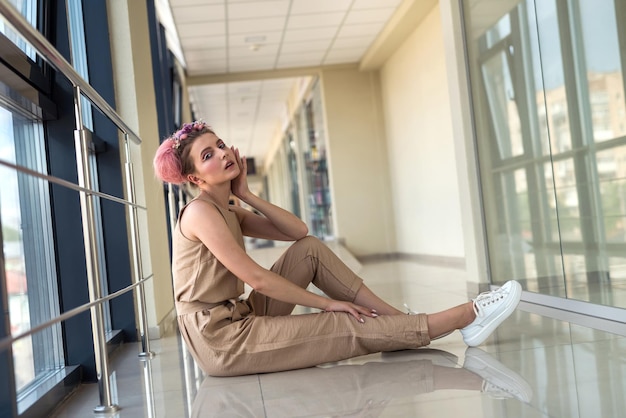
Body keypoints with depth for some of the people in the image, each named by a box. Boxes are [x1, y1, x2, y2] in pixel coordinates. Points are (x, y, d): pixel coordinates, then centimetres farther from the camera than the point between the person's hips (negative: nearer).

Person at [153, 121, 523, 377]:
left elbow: (298, 231, 6)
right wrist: (326, 302, -13)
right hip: (221, 341, -9)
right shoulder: (200, 212, -14)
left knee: (310, 250, 4)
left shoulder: (229, 213, 13)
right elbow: (257, 279, -19)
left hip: (238, 320, 9)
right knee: (350, 328, -11)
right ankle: (466, 316, -5)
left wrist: (247, 194, 2)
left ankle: (399, 320, -1)